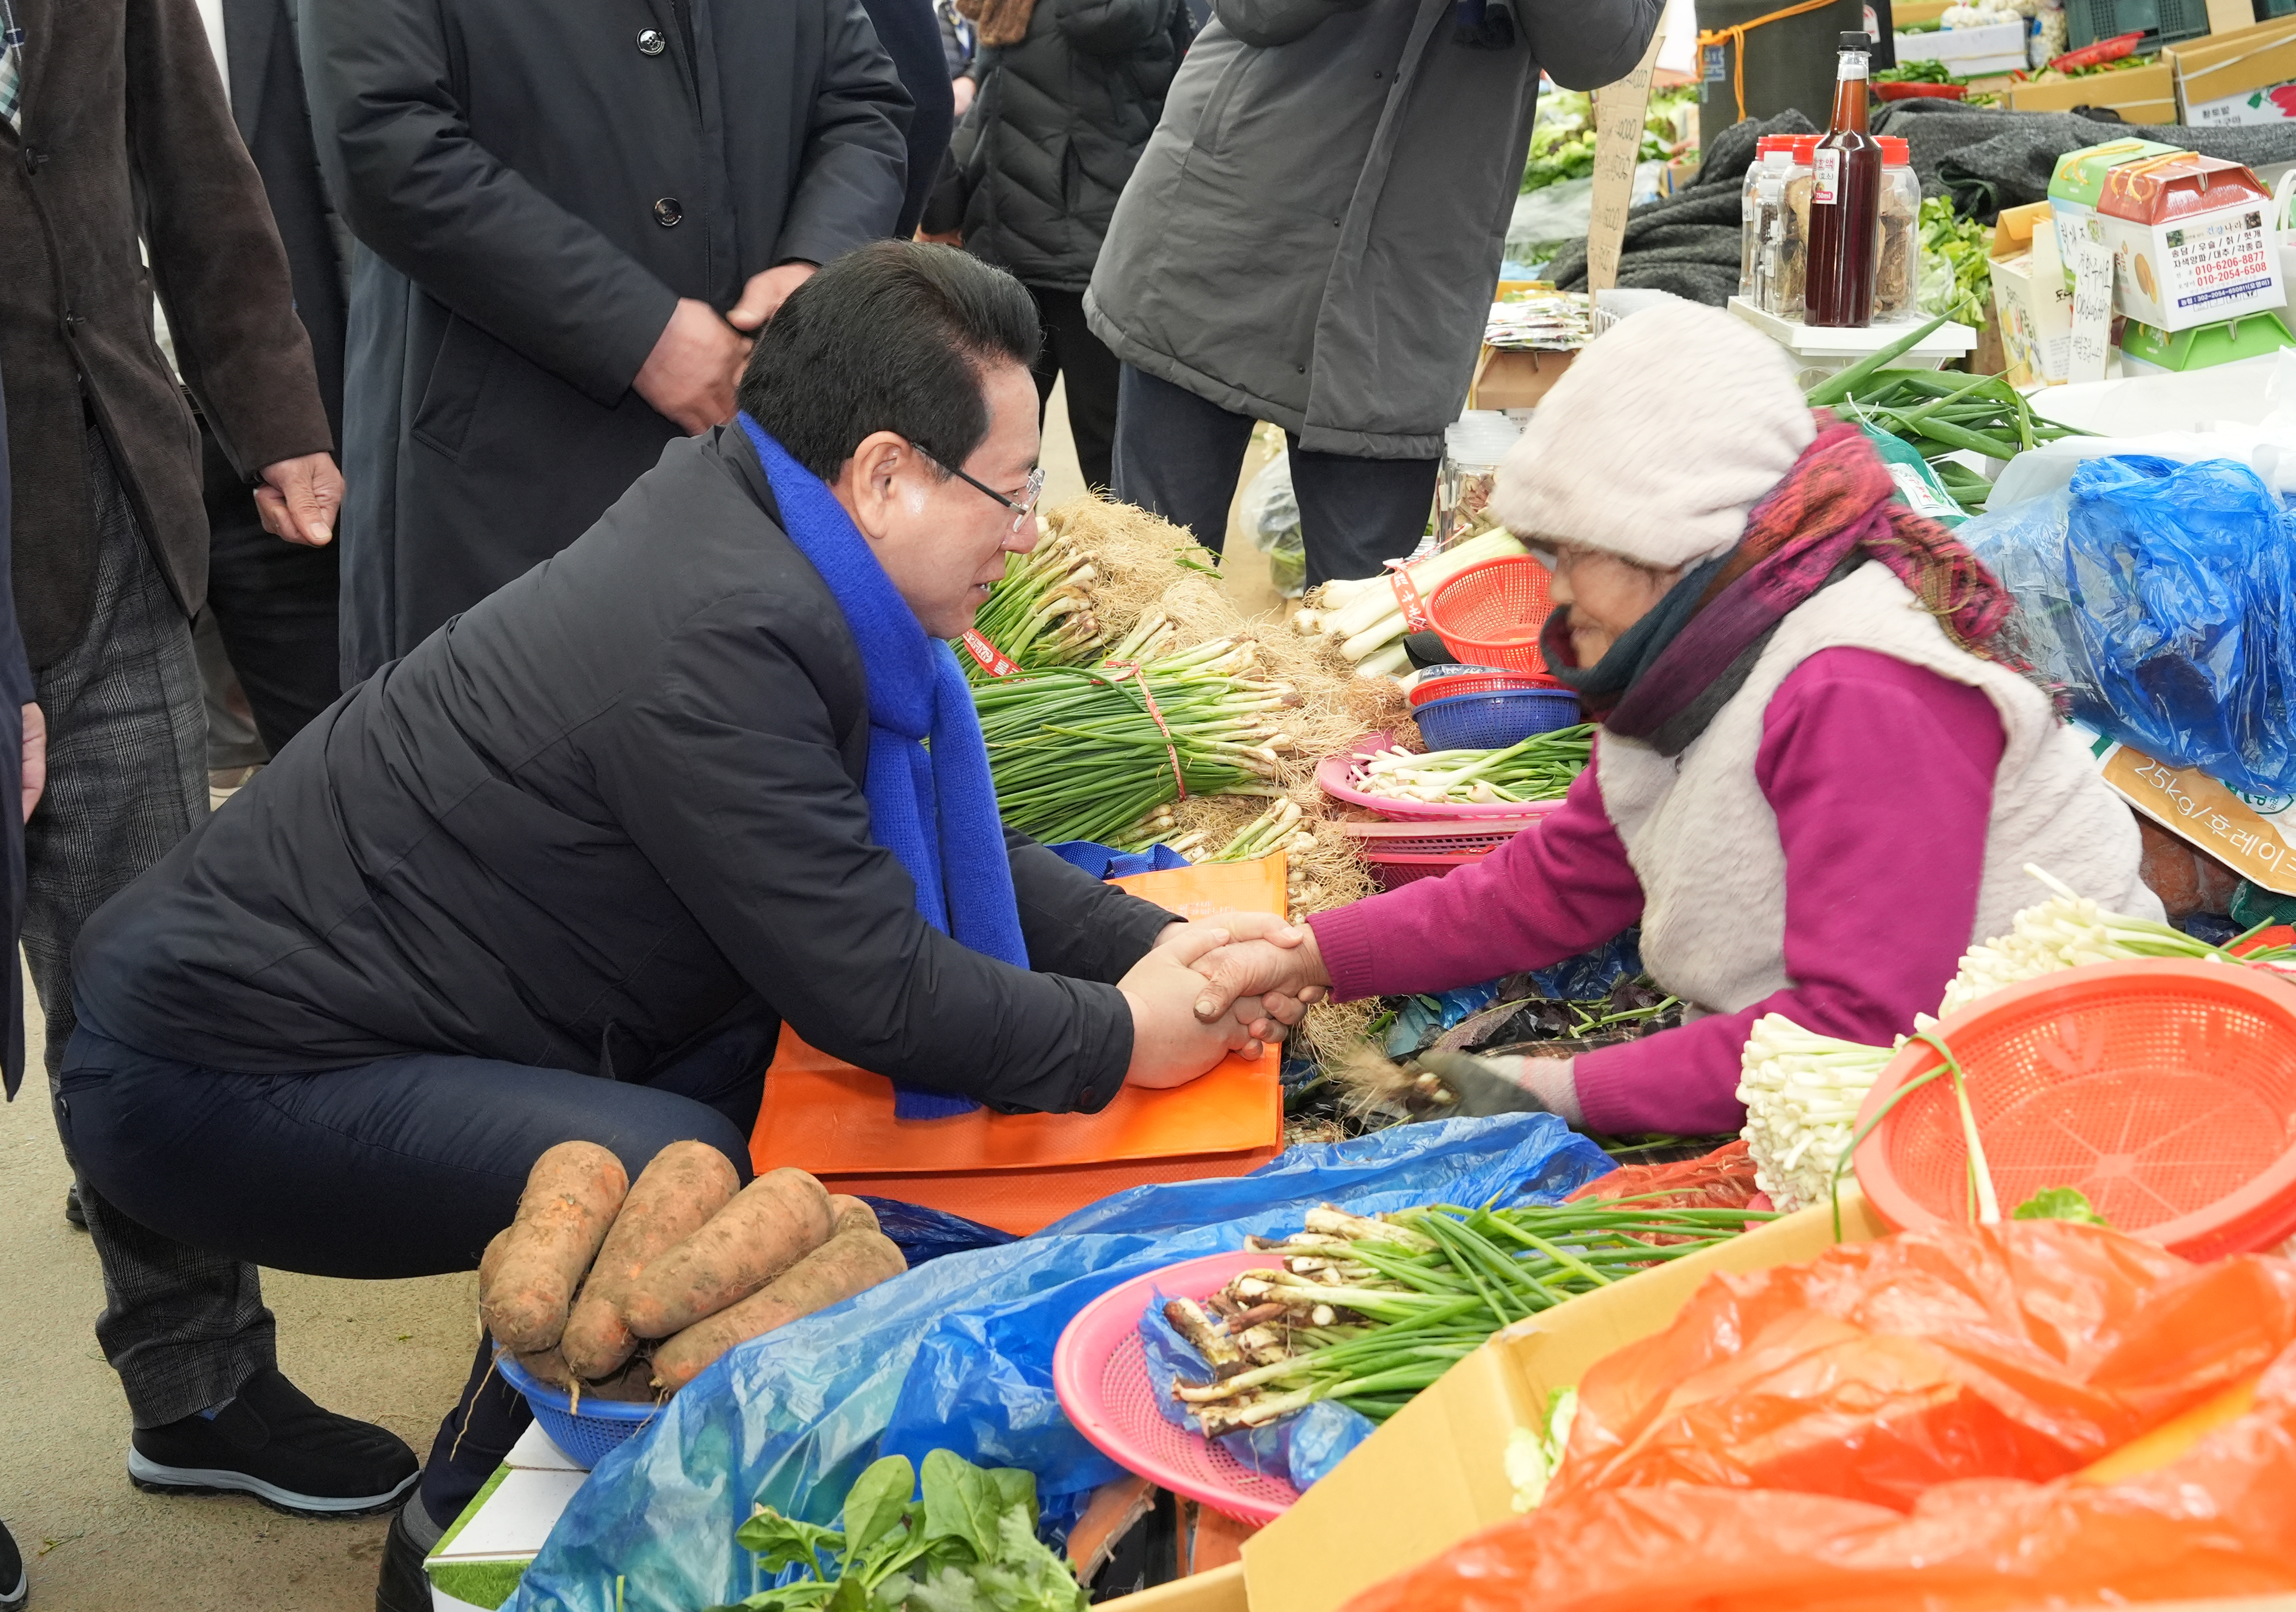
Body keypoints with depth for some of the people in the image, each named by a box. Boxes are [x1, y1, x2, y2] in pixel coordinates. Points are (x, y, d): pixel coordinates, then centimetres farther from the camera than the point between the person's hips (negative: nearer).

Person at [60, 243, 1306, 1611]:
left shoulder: (745, 527, 3)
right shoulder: (722, 640, -27)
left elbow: (944, 841, 13)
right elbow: (871, 987, -22)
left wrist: (1152, 943, 2)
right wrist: (1124, 1041, -9)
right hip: (218, 1073, -10)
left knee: (761, 1023, 10)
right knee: (680, 1179, -26)